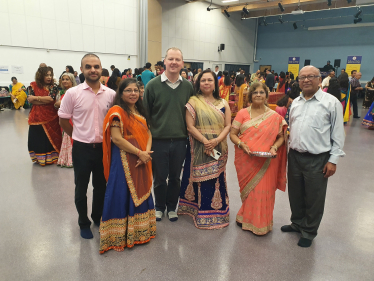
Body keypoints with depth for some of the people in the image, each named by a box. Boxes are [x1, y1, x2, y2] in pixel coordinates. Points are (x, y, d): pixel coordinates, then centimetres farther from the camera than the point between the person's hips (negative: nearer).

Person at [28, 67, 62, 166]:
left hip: (51, 116, -1)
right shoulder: (34, 85, 4)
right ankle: (39, 157, 16)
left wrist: (36, 98, -8)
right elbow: (30, 99, -6)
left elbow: (51, 98, -15)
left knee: (51, 137, 3)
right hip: (37, 116, 1)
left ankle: (50, 157, 13)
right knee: (37, 137, 3)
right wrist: (45, 100, -15)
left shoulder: (54, 87, 0)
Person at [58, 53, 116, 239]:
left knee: (101, 186, 16)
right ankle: (83, 223, 32)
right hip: (82, 148, -2)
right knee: (81, 188, 12)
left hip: (104, 147, 2)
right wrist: (79, 136, 5)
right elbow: (63, 121, 0)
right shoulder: (72, 93, -8)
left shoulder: (111, 94, -3)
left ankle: (98, 217, 38)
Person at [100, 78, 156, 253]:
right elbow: (116, 139, -19)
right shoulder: (117, 111, -10)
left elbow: (148, 132, 9)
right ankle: (120, 236, 17)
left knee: (140, 193, 15)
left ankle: (139, 230, 33)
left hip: (142, 161, 8)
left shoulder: (140, 111, 14)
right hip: (124, 161, -7)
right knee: (123, 195, 0)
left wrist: (147, 151, -10)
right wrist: (139, 153, -17)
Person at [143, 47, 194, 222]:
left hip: (180, 141, 2)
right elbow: (145, 113, -3)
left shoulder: (188, 87, 2)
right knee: (159, 178, 13)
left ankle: (171, 207, 36)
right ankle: (159, 206, 36)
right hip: (158, 140, -2)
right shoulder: (153, 85, -6)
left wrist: (189, 135, 2)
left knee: (175, 177, 16)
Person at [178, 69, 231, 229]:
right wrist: (205, 141, -18)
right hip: (199, 148, -2)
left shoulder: (223, 104, 10)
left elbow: (227, 126, 4)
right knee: (201, 179, 2)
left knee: (217, 179, 6)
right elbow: (190, 126, -7)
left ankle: (217, 213, 23)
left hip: (218, 149, 3)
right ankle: (202, 213, 19)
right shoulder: (194, 102, 1)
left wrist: (216, 140, -14)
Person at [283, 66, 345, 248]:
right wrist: (289, 149, 11)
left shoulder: (331, 102, -7)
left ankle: (308, 232, 29)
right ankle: (297, 223, 41)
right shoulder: (296, 102, 9)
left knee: (313, 198, 9)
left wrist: (333, 160, -10)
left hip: (318, 159, -5)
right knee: (295, 194, 18)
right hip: (294, 156, 5)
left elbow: (337, 134, -7)